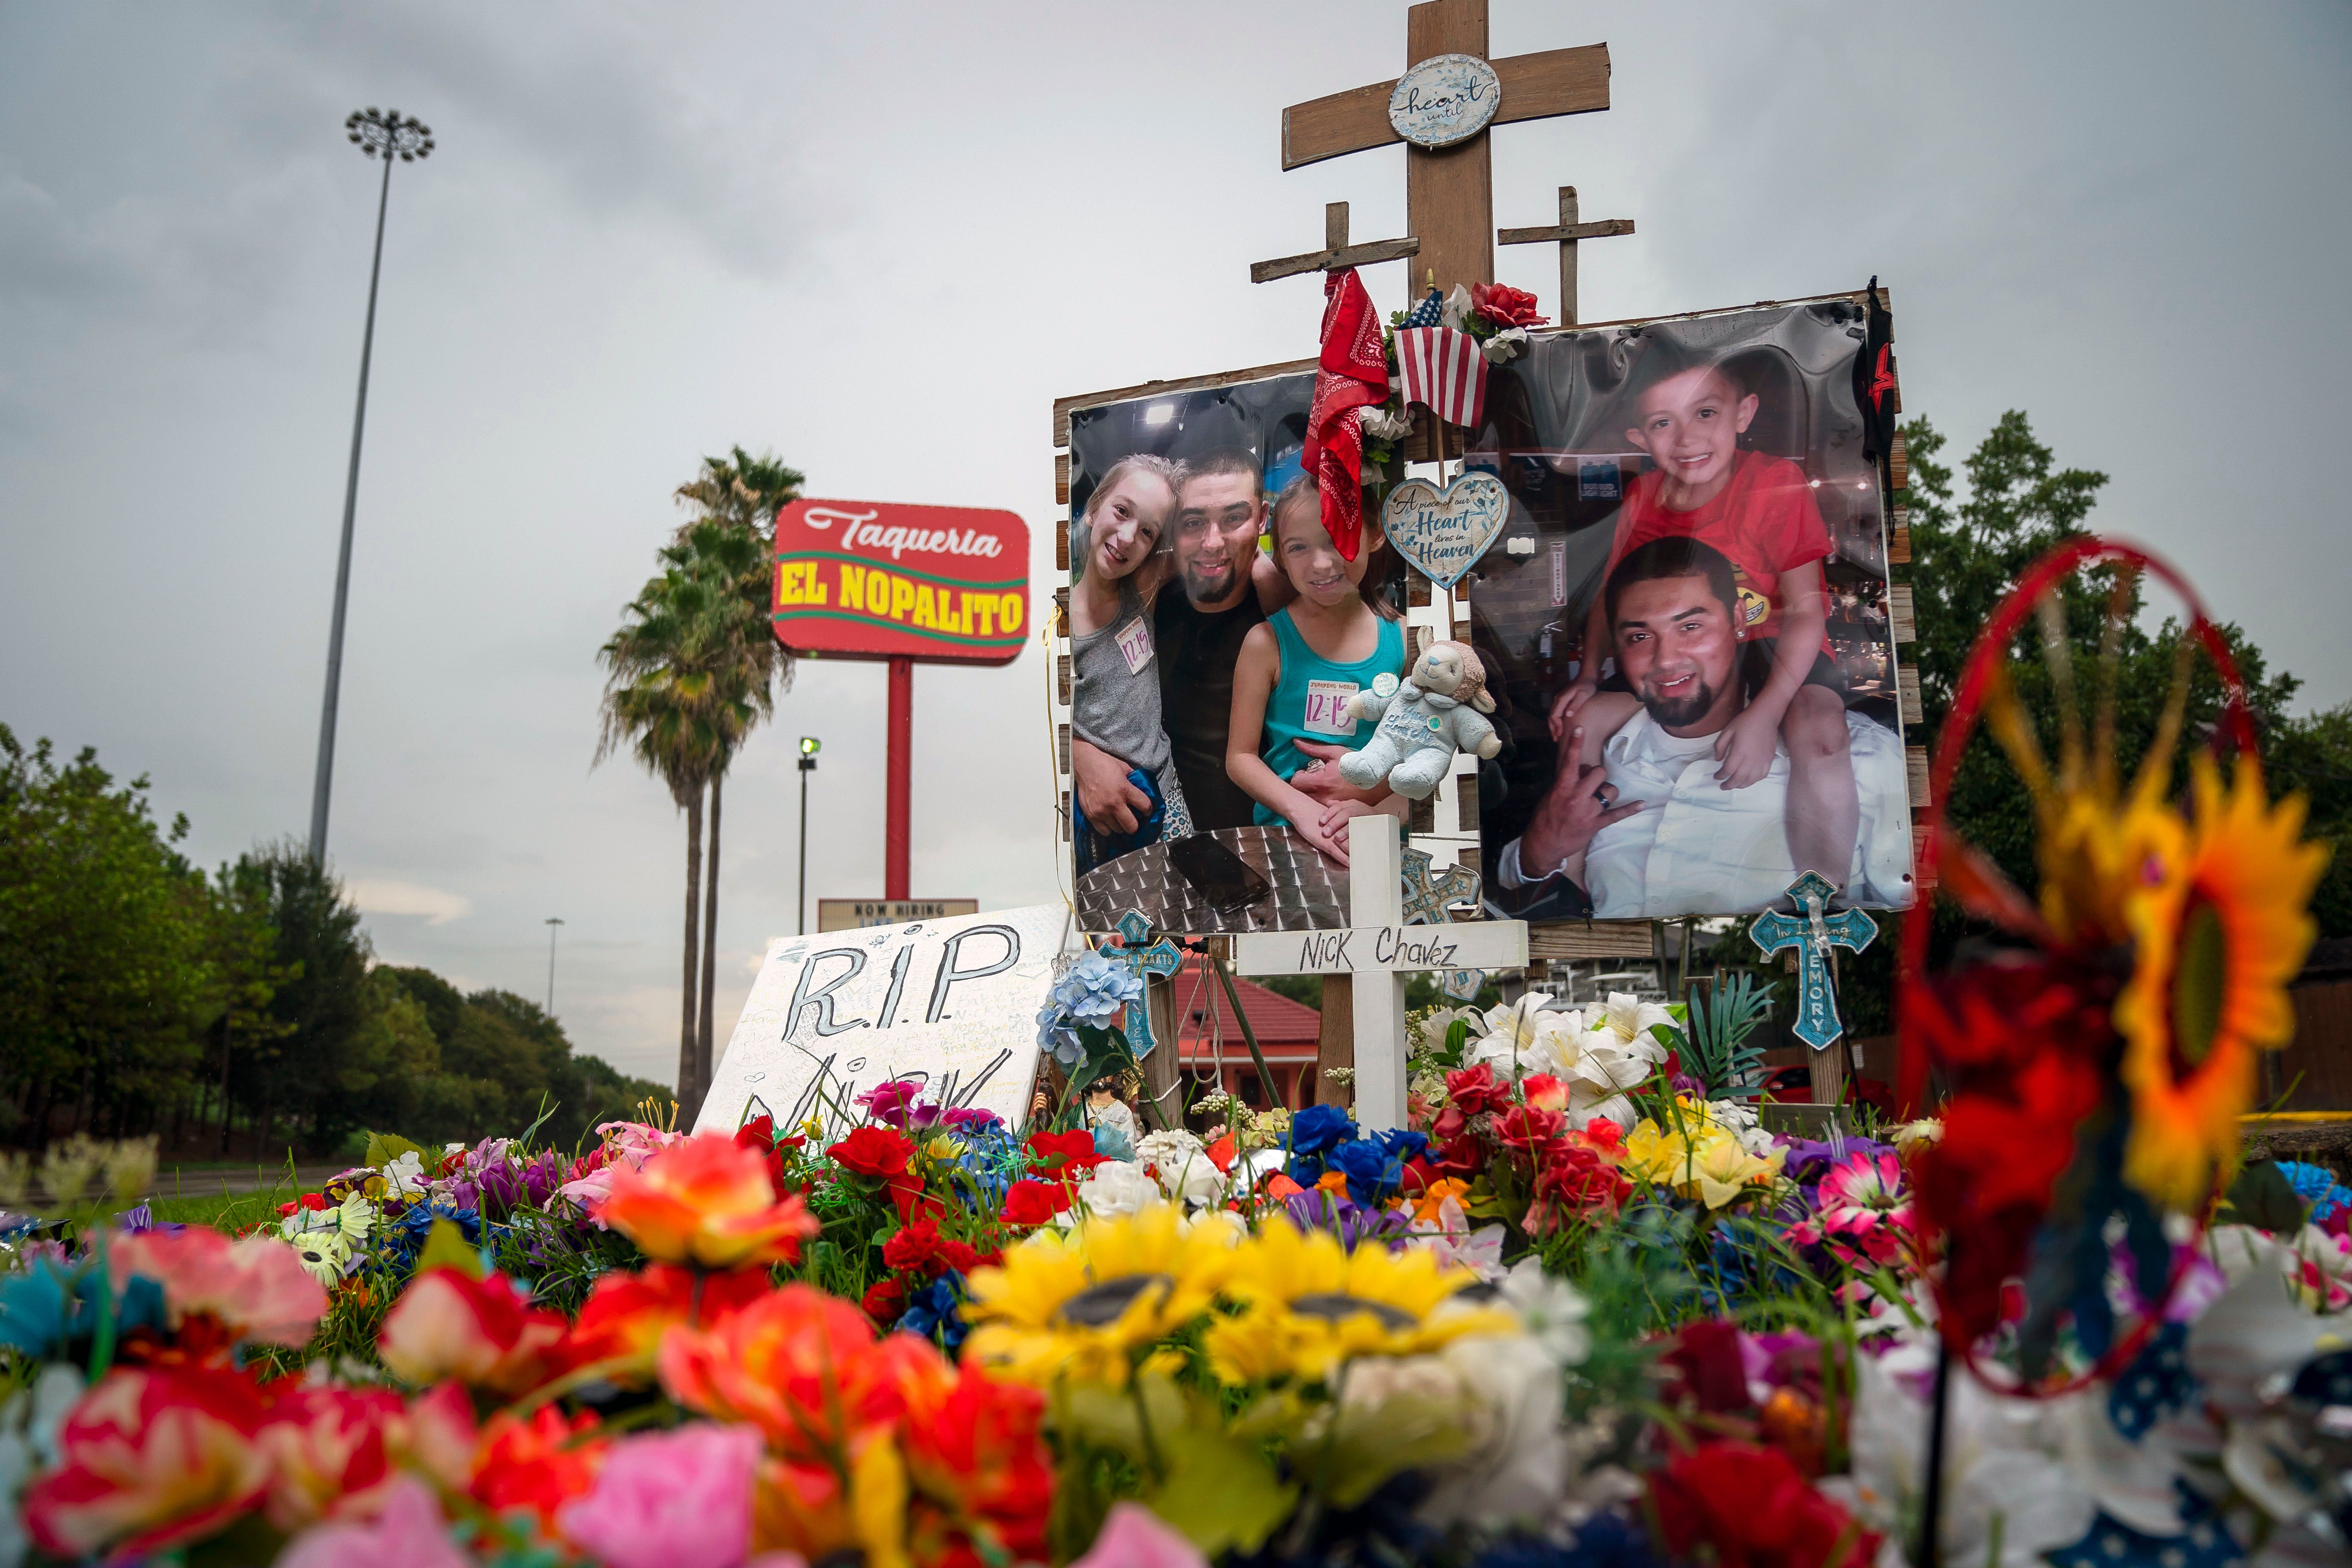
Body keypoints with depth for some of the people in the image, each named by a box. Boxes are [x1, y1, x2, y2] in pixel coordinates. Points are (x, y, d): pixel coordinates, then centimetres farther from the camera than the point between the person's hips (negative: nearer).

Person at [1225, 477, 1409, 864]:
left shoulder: (1404, 639, 5)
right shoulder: (1267, 642, 0)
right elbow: (1240, 756, 1)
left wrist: (1382, 813, -12)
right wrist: (1301, 809, -15)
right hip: (1283, 834, -2)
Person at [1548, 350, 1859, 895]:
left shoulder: (1776, 484, -17)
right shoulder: (1641, 498, -3)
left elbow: (1805, 610, -18)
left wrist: (1764, 714, -30)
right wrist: (1589, 677, -9)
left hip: (1774, 647, -5)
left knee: (1818, 733, -34)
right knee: (1580, 721, -8)